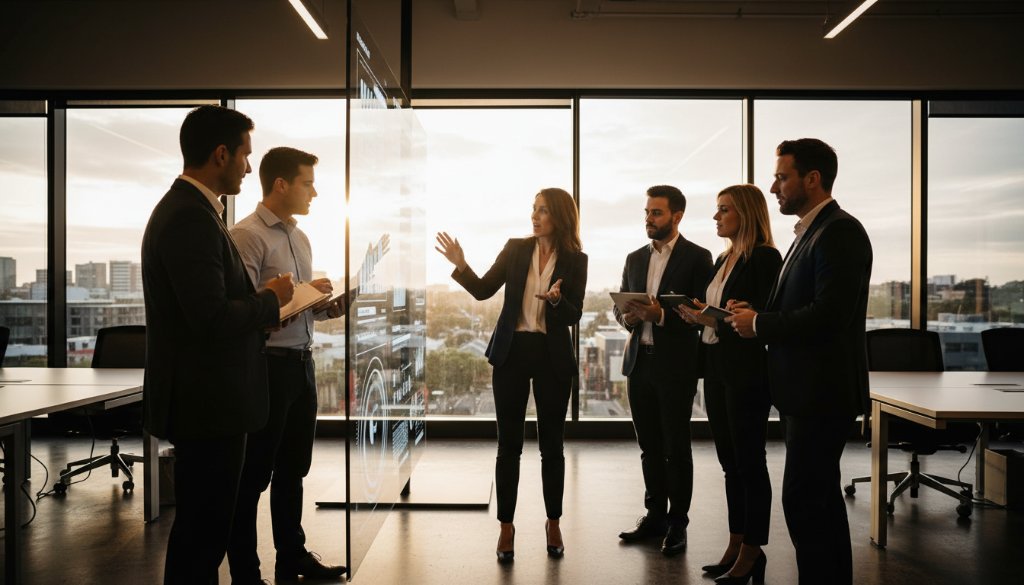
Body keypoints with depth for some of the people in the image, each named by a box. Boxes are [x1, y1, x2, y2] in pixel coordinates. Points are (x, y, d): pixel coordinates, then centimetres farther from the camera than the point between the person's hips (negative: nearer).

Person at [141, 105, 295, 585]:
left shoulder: (185, 208, 13)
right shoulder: (192, 217, -20)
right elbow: (212, 319, -26)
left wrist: (258, 309, 9)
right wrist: (270, 299, -11)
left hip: (205, 398, 11)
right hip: (206, 401, -11)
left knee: (203, 527, 21)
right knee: (202, 531, 2)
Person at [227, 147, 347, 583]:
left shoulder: (300, 238, 14)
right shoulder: (247, 236, -13)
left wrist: (326, 307, 2)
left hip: (301, 362, 8)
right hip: (266, 365, -8)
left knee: (293, 469, 19)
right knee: (253, 475, 5)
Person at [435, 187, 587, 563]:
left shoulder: (575, 260, -2)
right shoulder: (515, 249, 2)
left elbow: (574, 316, -5)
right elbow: (483, 291, -1)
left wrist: (556, 300, -24)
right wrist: (460, 265, -15)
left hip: (553, 357, -1)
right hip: (512, 351, 1)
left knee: (551, 444, 9)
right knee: (509, 443, 5)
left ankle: (553, 523, 25)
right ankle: (506, 525, 16)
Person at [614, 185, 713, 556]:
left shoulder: (697, 258, -4)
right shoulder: (635, 259, 13)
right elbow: (620, 306, 16)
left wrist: (662, 315, -23)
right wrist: (626, 317, -6)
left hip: (676, 365, -5)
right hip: (639, 362, 5)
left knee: (676, 448, 3)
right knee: (649, 446, 12)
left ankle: (677, 523, 14)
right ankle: (655, 515, 24)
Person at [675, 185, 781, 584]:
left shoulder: (765, 257, -10)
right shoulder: (723, 259, 16)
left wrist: (715, 319, -23)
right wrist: (697, 316, -2)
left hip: (747, 371, -9)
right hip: (717, 370, 9)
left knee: (749, 463, 1)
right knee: (730, 463, 14)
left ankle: (752, 552, 12)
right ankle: (735, 545, 24)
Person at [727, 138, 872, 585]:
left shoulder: (840, 232, -15)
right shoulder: (812, 232, 15)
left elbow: (828, 315, -24)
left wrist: (759, 324, -15)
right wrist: (758, 318, 3)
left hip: (822, 391, -10)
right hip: (809, 389, 10)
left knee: (802, 500, -7)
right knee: (821, 497, 17)